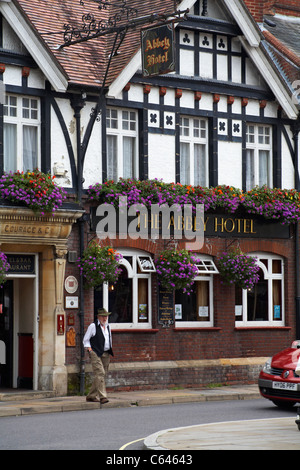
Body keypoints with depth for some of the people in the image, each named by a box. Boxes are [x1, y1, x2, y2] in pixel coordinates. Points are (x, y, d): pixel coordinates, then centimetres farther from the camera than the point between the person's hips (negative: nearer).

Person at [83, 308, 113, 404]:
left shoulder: (107, 327, 18)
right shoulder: (93, 326, -2)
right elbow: (85, 340, 2)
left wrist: (110, 351, 18)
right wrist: (90, 349, -10)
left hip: (106, 354, 7)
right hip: (96, 353, -7)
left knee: (103, 375, 7)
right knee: (99, 373, -17)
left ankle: (92, 396, 17)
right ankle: (102, 397, -22)